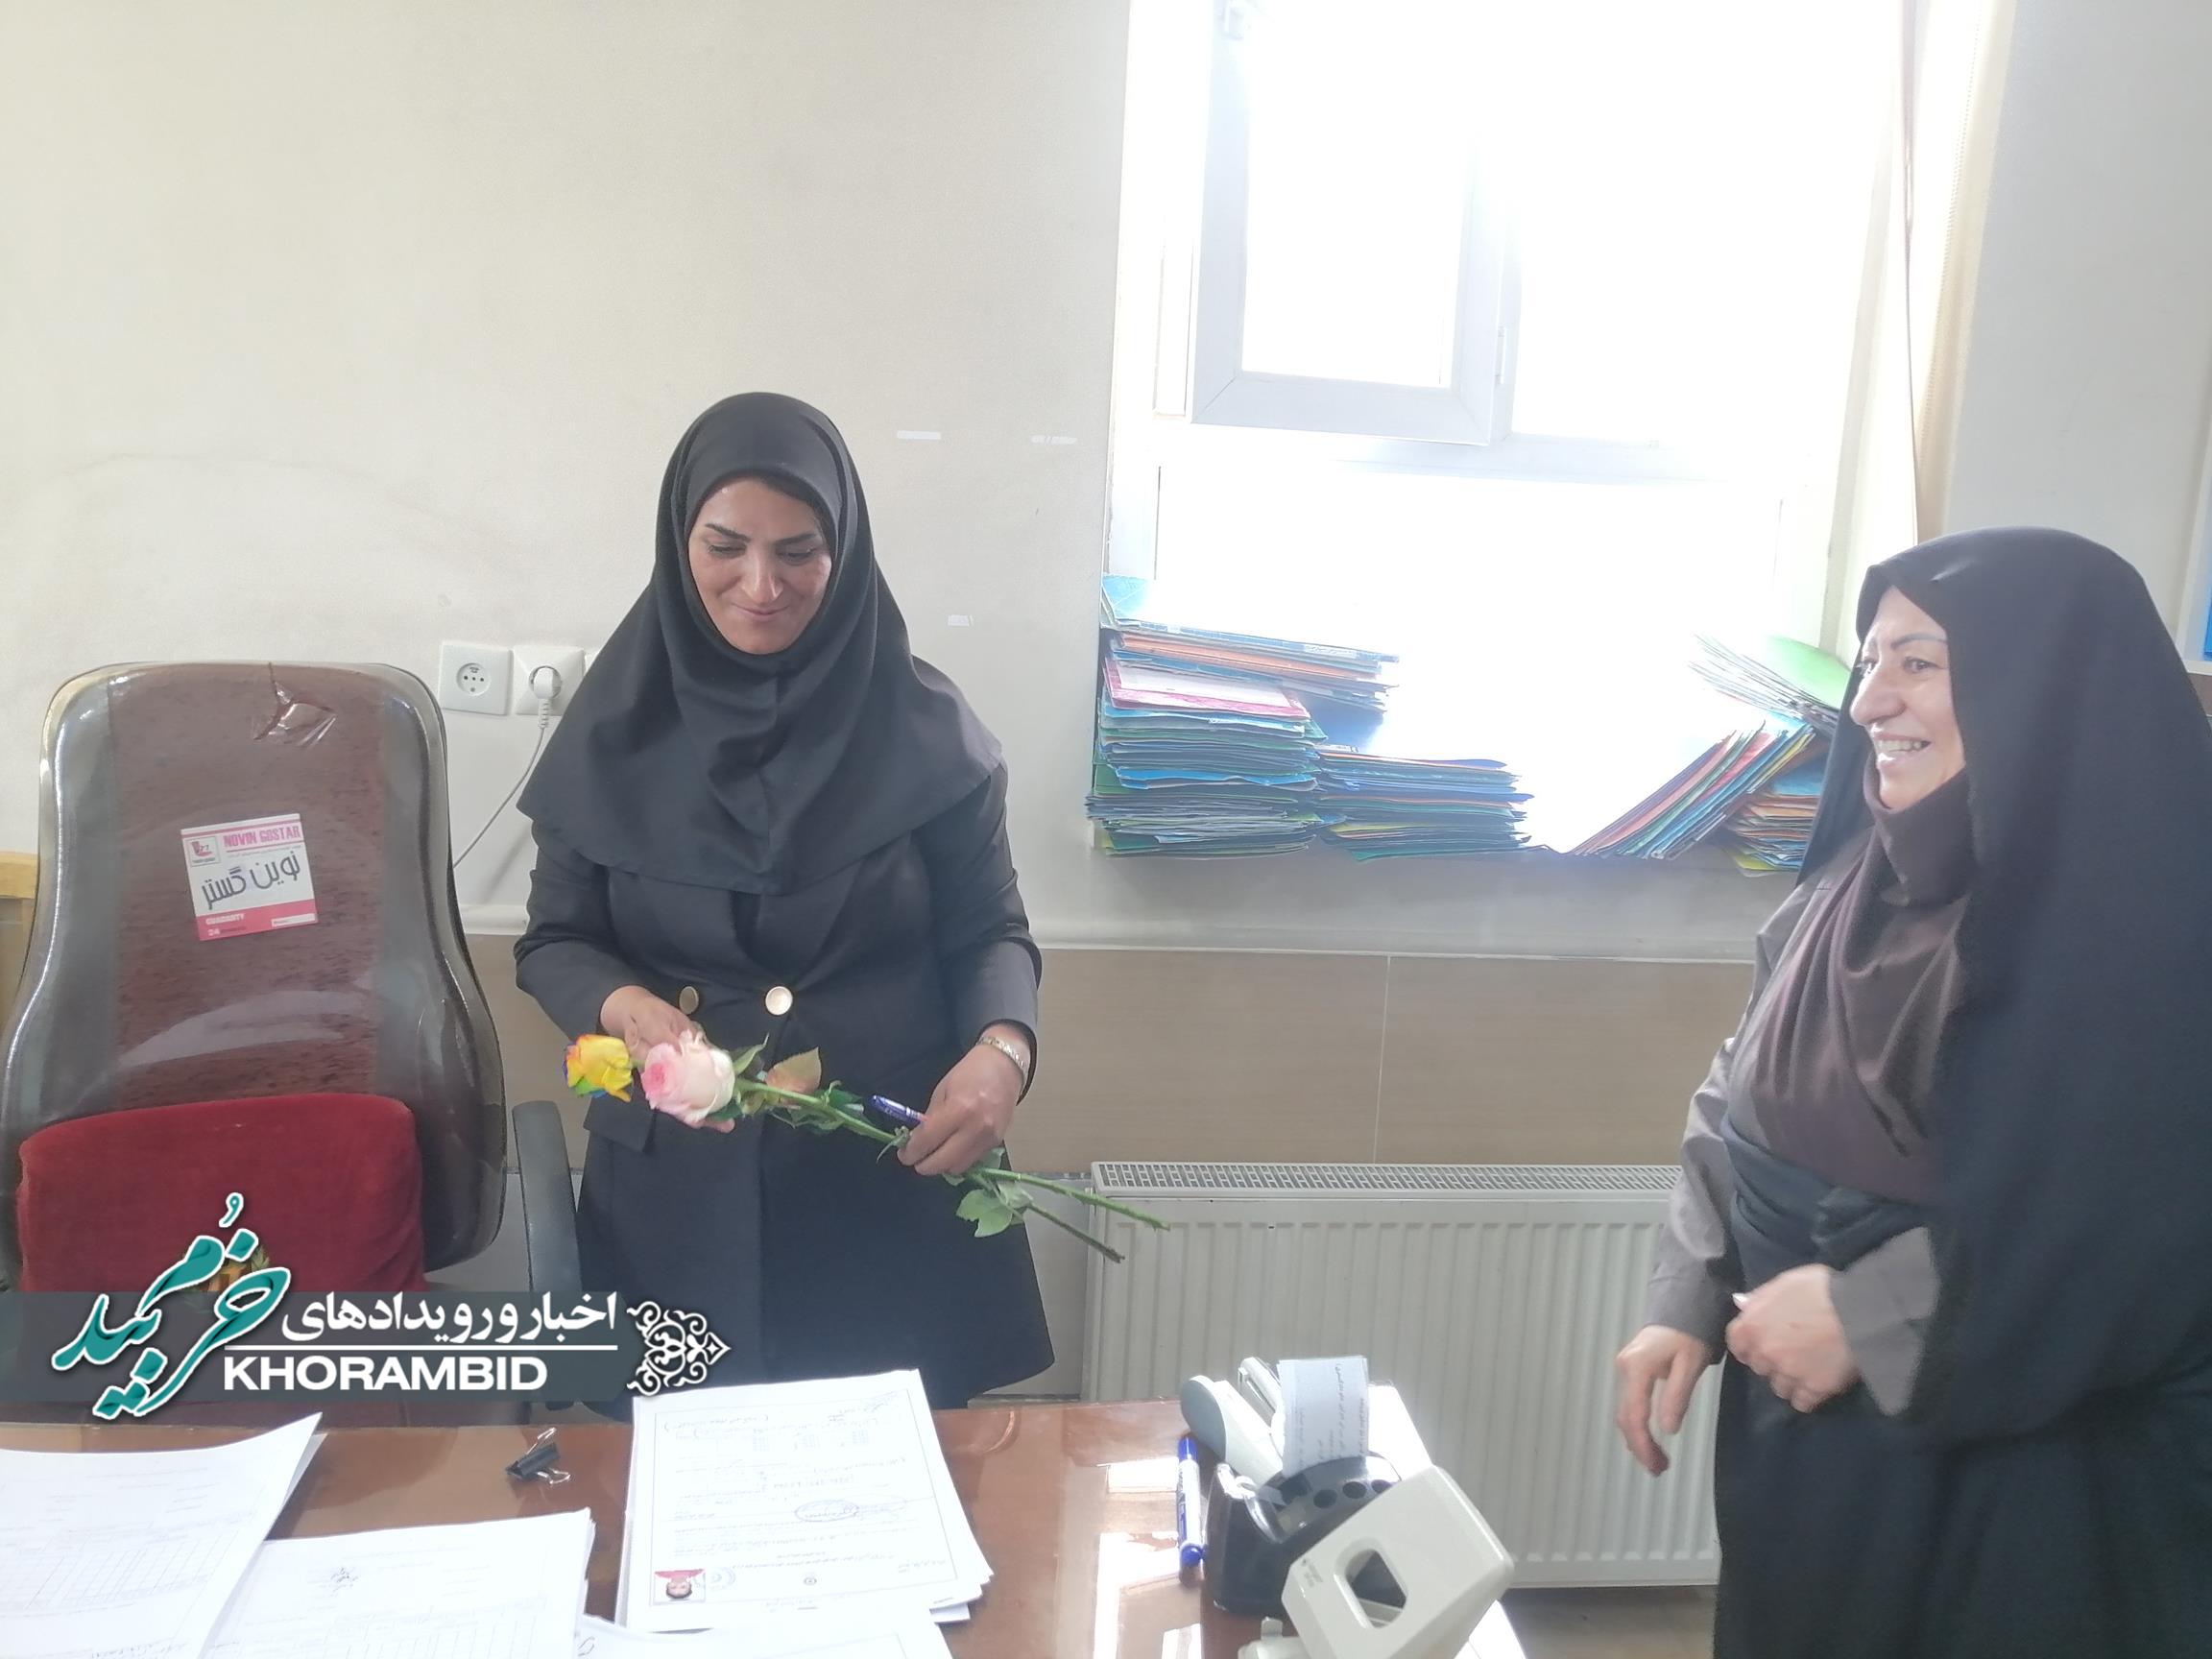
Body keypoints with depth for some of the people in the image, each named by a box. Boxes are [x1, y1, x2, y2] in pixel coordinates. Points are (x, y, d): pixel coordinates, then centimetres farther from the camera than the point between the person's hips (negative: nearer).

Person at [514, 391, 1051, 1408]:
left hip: (892, 1174, -1)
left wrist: (1003, 1049, -21)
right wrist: (623, 1006, -18)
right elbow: (555, 941, 4)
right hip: (680, 1183, 1)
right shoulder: (617, 726, -2)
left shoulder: (923, 726, -6)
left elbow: (988, 928, -1)